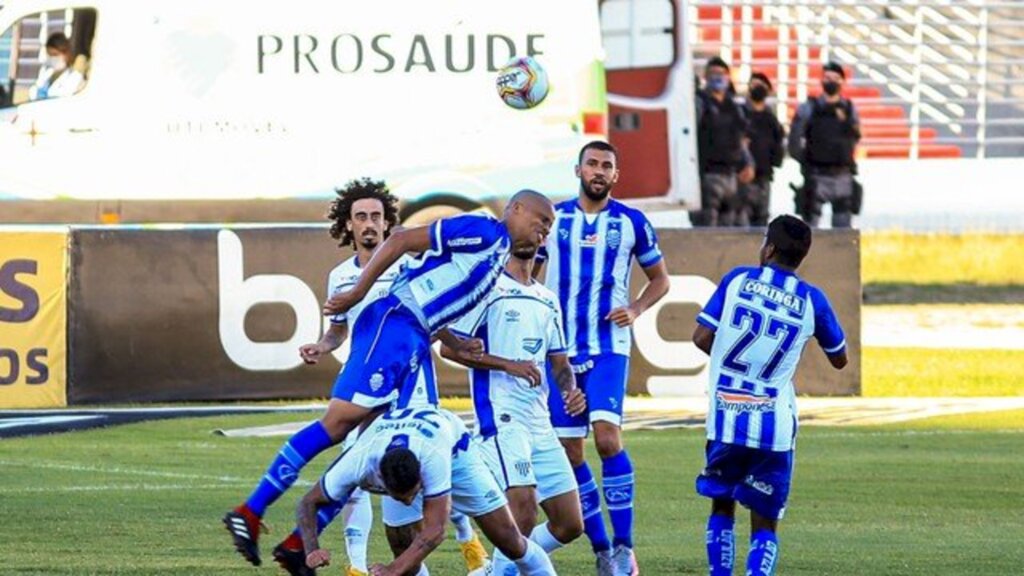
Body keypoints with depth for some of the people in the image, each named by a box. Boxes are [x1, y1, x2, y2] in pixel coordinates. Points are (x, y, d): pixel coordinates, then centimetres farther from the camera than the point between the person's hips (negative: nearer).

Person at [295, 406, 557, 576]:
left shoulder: (433, 457, -49)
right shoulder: (358, 462, -42)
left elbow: (434, 531, -45)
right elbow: (309, 503, -28)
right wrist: (312, 550, -45)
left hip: (454, 448, -2)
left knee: (507, 537, -4)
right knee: (406, 548, -17)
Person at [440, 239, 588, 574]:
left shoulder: (547, 300, 19)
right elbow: (449, 347, -8)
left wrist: (570, 391, 2)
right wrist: (508, 365, -17)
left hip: (541, 423, 7)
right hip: (501, 419, -7)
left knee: (570, 524, 5)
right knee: (524, 508, -23)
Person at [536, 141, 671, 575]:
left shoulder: (631, 223, 2)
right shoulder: (552, 218, 5)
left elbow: (660, 278, 13)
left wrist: (636, 309, -6)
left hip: (608, 346, -3)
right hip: (559, 347, 3)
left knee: (606, 434, -20)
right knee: (569, 451, 0)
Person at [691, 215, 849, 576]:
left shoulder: (738, 280, 1)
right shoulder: (812, 300, 2)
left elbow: (702, 337, 0)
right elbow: (839, 359, 15)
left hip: (725, 422, 0)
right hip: (775, 425, 0)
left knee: (722, 508, 20)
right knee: (765, 524, 6)